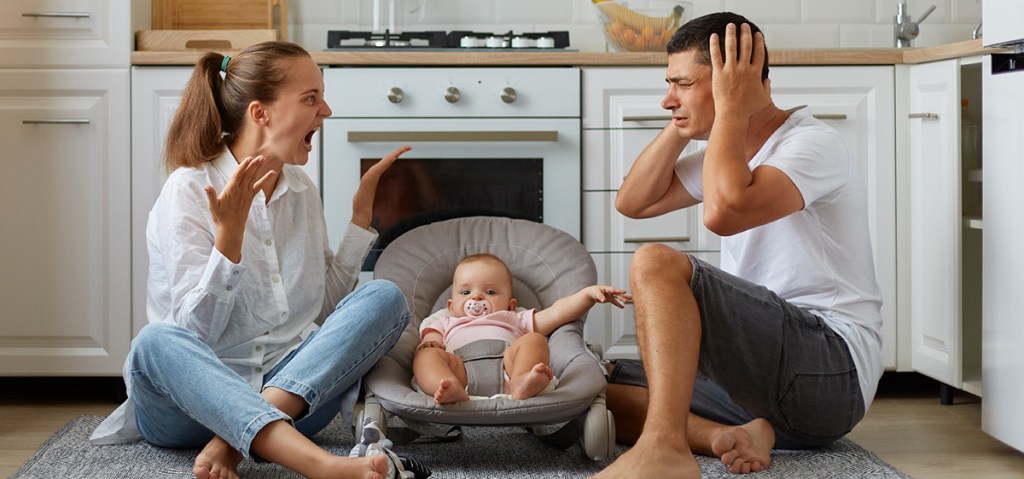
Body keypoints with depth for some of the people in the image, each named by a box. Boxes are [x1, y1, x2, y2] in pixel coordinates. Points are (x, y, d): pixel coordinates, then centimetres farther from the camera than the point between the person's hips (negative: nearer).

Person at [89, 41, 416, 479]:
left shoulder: (302, 191, 13)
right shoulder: (189, 190, -6)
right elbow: (196, 331, -14)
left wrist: (361, 215, 13)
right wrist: (229, 234, -26)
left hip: (294, 391, 5)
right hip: (196, 392, -5)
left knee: (384, 298, -16)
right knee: (156, 342, -37)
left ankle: (235, 439, -30)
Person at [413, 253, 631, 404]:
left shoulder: (514, 321, 42)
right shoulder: (445, 325, 42)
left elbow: (556, 313, 29)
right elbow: (429, 344, 22)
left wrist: (588, 293, 15)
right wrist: (429, 347, -4)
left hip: (508, 365, 1)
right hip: (462, 369, -1)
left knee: (534, 340, -22)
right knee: (428, 355, -26)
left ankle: (522, 382, -55)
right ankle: (450, 389, -60)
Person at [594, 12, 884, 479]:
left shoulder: (811, 143, -10)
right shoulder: (729, 149, 18)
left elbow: (723, 212, -28)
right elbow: (632, 202, 17)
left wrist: (729, 110, -15)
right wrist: (681, 125, 8)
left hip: (832, 365, -9)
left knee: (657, 263, -26)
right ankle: (735, 436, -18)